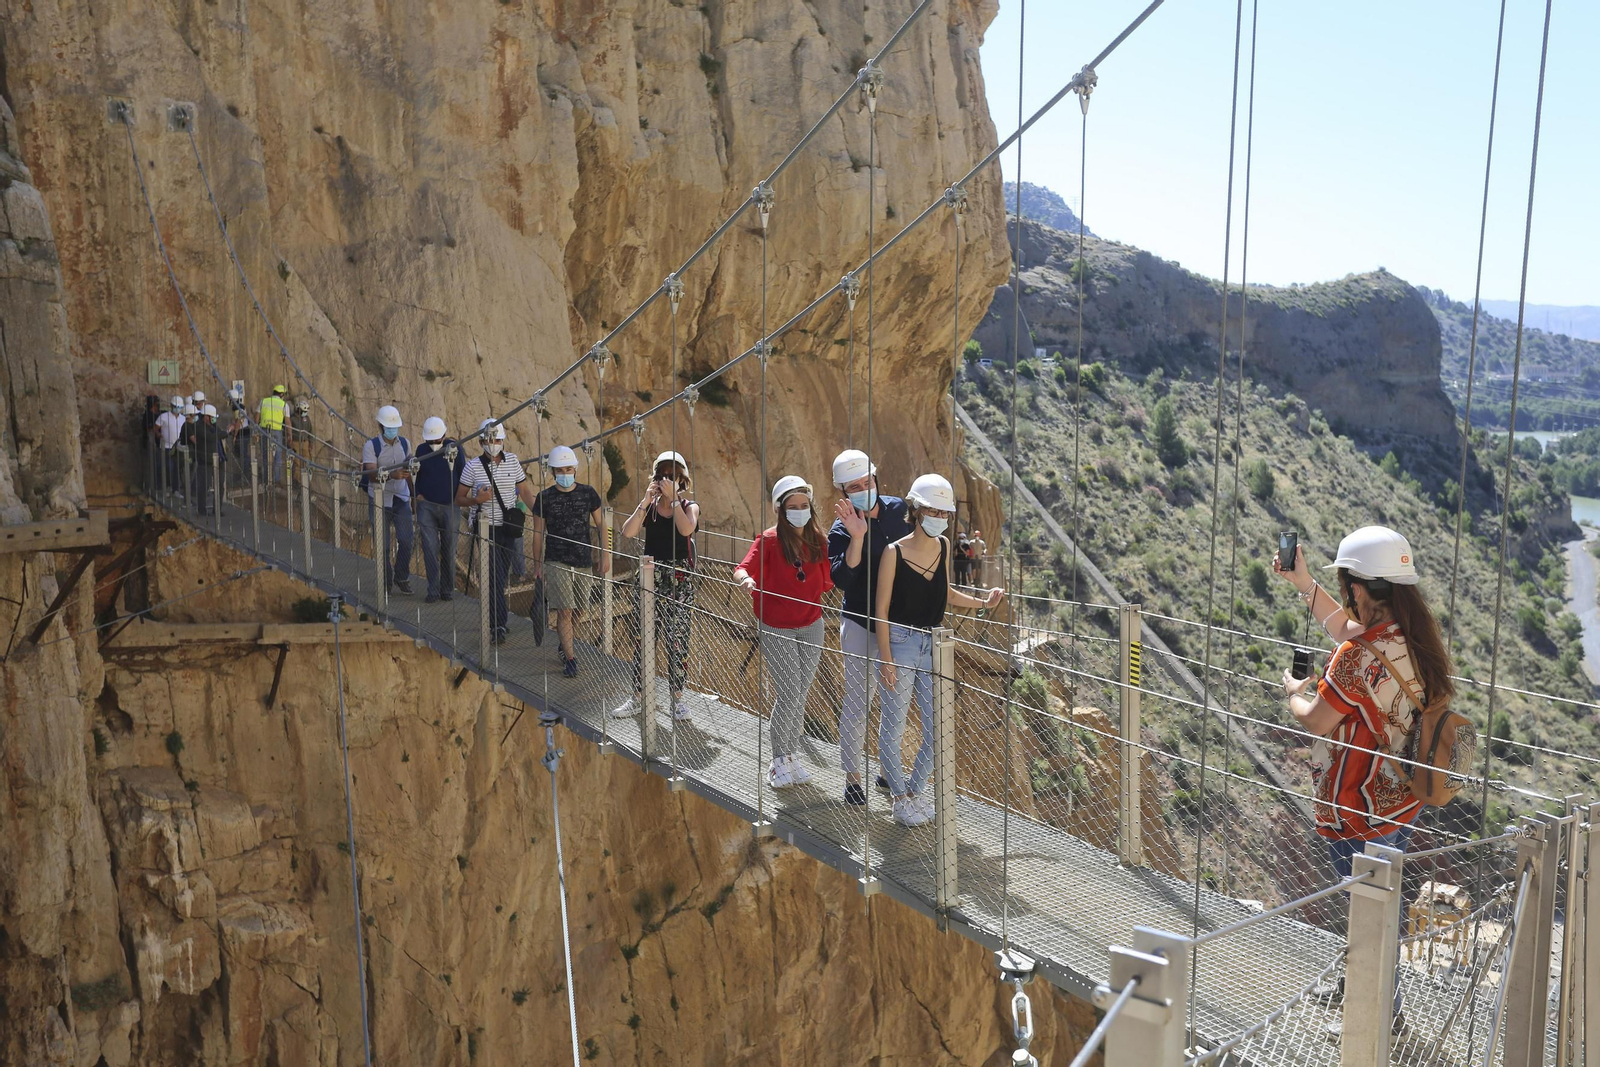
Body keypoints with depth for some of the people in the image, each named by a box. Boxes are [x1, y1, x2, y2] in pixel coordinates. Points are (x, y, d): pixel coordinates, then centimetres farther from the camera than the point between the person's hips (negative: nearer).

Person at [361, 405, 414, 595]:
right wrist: (392, 475, -35)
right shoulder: (371, 446, -7)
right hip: (379, 501, -3)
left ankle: (402, 578, 12)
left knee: (405, 541, -7)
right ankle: (386, 582, 17)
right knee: (382, 545, 3)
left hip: (401, 499, 3)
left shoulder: (405, 444, 7)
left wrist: (414, 495, 18)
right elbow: (371, 474, -19)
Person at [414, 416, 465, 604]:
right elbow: (417, 475, 15)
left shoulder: (455, 447, -4)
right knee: (429, 548, -6)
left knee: (448, 550, 7)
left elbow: (463, 474, 1)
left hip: (449, 506, -1)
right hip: (426, 506, 1)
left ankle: (448, 590, 19)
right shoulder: (421, 449, 4)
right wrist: (417, 493, 1)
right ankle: (433, 591, -2)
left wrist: (458, 499, -2)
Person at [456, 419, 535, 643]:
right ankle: (498, 625, -9)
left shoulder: (512, 461, 4)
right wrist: (477, 499, -20)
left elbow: (525, 492, 8)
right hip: (486, 528, -4)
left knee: (502, 574, 13)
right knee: (495, 576, -10)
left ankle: (495, 616, 30)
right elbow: (459, 500, 1)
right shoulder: (473, 467, -5)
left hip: (508, 527, 4)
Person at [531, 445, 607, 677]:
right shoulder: (545, 498, -3)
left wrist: (605, 554, 3)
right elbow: (538, 533, 4)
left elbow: (601, 525, 8)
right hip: (556, 562, -2)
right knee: (565, 611, -9)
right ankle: (569, 657, 0)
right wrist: (537, 564, 4)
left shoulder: (587, 493, 1)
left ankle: (564, 645, 35)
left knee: (576, 610, 11)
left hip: (582, 561, 3)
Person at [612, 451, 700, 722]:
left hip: (679, 580, -2)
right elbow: (627, 532, -11)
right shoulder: (648, 507, 6)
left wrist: (673, 497, -19)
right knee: (643, 640, 5)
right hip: (650, 577, 2)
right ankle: (638, 698, 16)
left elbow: (686, 529, -22)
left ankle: (677, 698, 16)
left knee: (677, 641, 2)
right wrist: (646, 501, -16)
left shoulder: (689, 506, 1)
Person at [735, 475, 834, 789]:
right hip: (776, 629, -4)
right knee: (789, 694, -6)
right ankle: (778, 761, 12)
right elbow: (742, 568, -27)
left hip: (811, 627, 4)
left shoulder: (818, 540, 1)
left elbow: (826, 581, 7)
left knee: (800, 695, 12)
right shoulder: (770, 540, -12)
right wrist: (745, 578, -48)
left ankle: (793, 756, 27)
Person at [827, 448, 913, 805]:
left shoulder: (897, 509, 0)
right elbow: (841, 579, -30)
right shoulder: (841, 531, -15)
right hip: (860, 625, -5)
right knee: (857, 701, 0)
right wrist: (857, 537, -37)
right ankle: (852, 777, 15)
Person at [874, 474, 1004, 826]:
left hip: (933, 644, 6)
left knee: (937, 727, 9)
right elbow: (881, 609, -11)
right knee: (894, 726, 5)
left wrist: (982, 602, 4)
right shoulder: (895, 552, -14)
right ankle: (899, 797, 24)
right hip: (899, 642, -6)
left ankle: (915, 788, 31)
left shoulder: (943, 545, 3)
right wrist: (886, 659, -13)